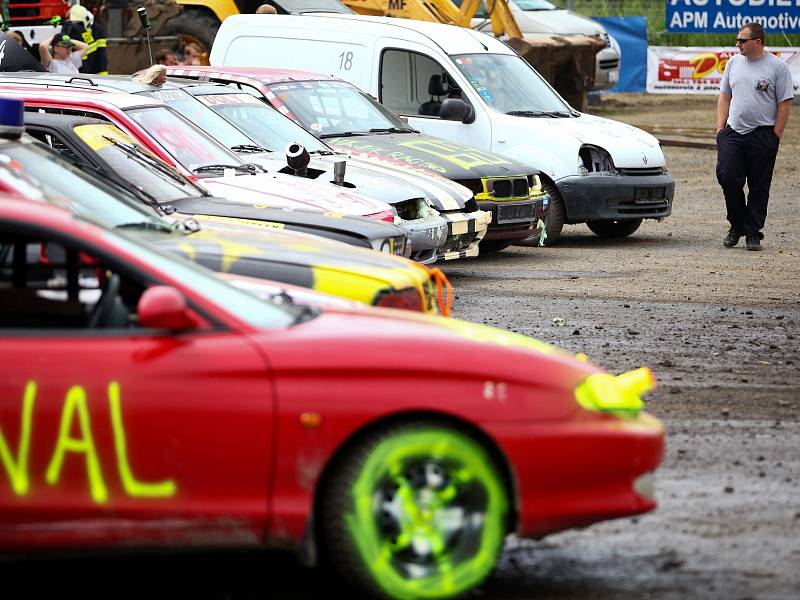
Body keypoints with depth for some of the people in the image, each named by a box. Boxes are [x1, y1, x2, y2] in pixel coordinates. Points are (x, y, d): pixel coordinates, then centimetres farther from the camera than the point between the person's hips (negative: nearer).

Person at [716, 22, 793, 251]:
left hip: (762, 135, -4)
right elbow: (724, 97, 16)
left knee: (759, 187, 2)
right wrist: (720, 128, 6)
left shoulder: (777, 67, -3)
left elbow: (784, 104, -4)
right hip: (732, 133, 4)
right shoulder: (734, 63, 11)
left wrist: (775, 137, -8)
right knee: (727, 177, -8)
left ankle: (753, 233, 9)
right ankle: (737, 224, 10)